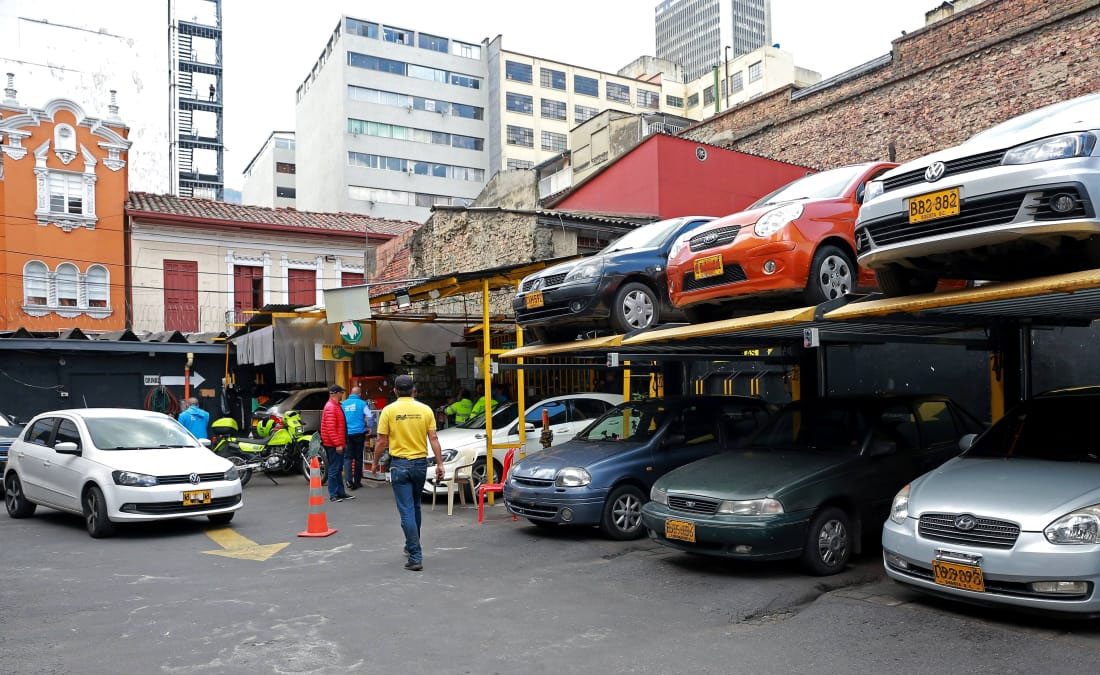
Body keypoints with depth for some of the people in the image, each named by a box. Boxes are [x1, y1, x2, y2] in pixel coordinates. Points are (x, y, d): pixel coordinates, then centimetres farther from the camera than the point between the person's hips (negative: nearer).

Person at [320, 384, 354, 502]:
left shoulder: (336, 406, 16)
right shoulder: (330, 407, -16)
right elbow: (330, 428, -22)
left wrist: (342, 442, 21)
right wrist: (338, 444, -23)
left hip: (337, 444, 10)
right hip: (333, 445, -10)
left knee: (338, 469, 14)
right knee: (334, 469, -5)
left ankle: (340, 492, 21)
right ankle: (333, 495, -1)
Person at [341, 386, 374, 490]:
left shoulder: (343, 404, 6)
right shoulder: (362, 403, -4)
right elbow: (370, 417, -8)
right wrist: (369, 428, 9)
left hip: (346, 434, 2)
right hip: (359, 433, -2)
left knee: (347, 457, 3)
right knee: (358, 457, 8)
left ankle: (348, 479, -16)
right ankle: (357, 481, 12)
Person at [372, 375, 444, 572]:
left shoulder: (389, 411, -6)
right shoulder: (425, 410, 0)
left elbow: (382, 442, -5)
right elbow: (433, 439, -3)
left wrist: (375, 462, 9)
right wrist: (439, 463, 1)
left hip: (400, 464, -3)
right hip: (420, 463, 3)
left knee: (407, 511, -3)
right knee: (415, 507, 22)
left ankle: (415, 557, -7)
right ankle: (412, 546, 36)